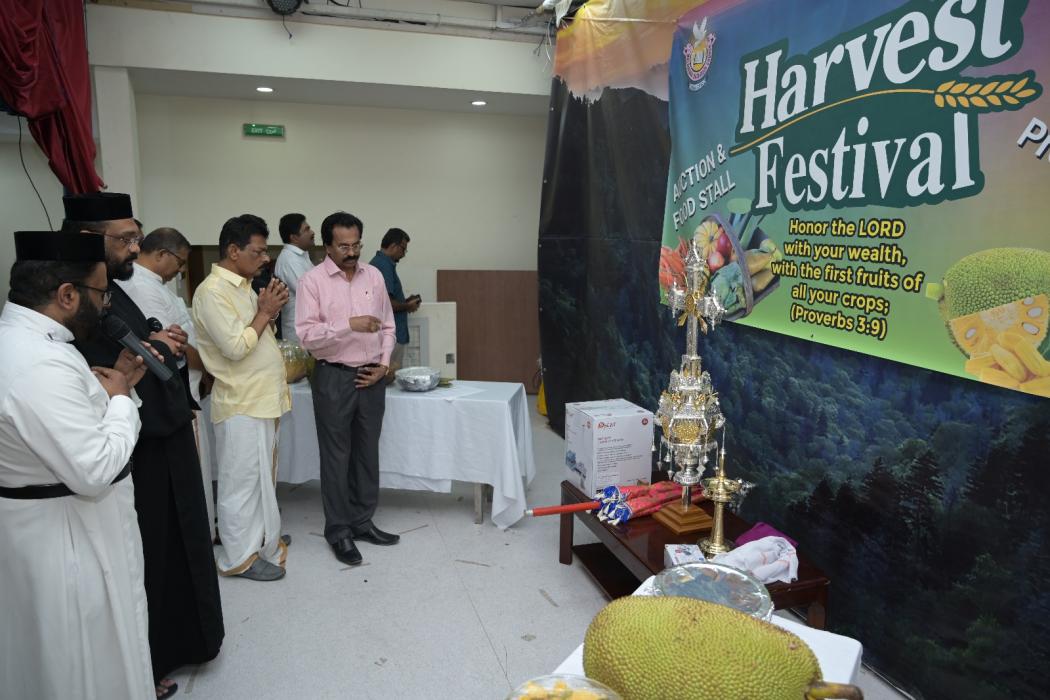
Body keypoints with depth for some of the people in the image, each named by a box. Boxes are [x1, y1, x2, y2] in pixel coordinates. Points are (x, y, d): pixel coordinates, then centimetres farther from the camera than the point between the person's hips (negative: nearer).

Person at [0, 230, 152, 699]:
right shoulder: (41, 364, -29)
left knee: (53, 651, 27)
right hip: (69, 535, -10)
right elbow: (96, 471, -29)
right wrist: (119, 398, -16)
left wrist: (114, 381, 5)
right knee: (92, 662, 11)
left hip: (39, 522, 10)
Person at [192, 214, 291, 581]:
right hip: (241, 404, -9)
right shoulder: (213, 291, -17)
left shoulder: (243, 286, 12)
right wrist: (264, 313, -14)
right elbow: (235, 347, -23)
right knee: (242, 479, 1)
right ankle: (239, 557, 13)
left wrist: (271, 310, 0)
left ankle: (260, 536, 34)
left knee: (262, 473, 19)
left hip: (262, 398, 9)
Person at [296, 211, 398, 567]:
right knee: (336, 457, 5)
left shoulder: (374, 276, 6)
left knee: (367, 453, 13)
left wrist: (383, 364, -1)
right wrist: (349, 325, -26)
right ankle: (338, 531, 18)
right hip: (334, 378, -4)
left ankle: (362, 522, 27)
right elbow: (306, 334, -16)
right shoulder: (312, 281, -7)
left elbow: (388, 327, 11)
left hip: (371, 377, 4)